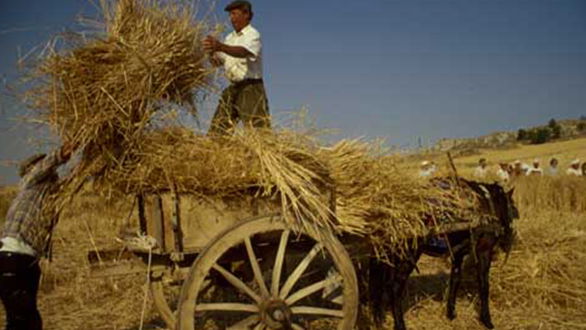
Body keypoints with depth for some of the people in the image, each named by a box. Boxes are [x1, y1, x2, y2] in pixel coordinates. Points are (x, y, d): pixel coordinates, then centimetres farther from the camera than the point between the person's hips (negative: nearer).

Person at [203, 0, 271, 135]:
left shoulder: (253, 35, -5)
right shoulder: (230, 38, 18)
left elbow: (243, 52, -27)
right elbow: (218, 61, 14)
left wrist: (220, 47, -43)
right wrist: (212, 54, -11)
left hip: (251, 87, -7)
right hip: (233, 88, 7)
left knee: (257, 131, -11)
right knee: (217, 129, 5)